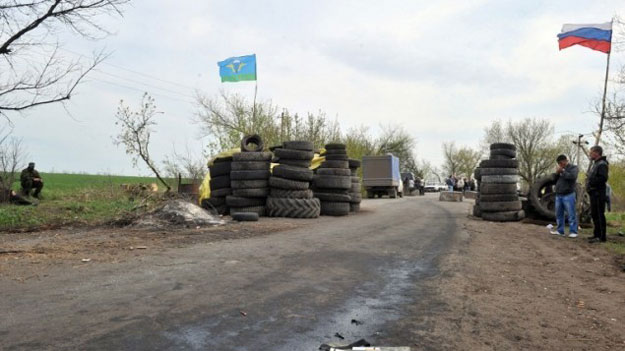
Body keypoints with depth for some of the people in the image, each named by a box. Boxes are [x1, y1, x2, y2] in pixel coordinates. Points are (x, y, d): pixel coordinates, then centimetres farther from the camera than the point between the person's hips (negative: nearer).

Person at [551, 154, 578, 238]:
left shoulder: (573, 167, -1)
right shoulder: (560, 169, 18)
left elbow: (572, 176, -19)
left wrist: (562, 171, -12)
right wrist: (557, 173, -1)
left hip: (568, 195, -7)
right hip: (558, 195, 7)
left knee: (571, 214, -6)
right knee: (559, 214, 9)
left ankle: (573, 231, -5)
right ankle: (560, 230, 15)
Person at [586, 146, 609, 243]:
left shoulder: (602, 164, -12)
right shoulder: (596, 164, 20)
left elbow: (603, 178, -24)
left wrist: (591, 181, -17)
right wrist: (588, 180, 6)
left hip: (598, 193, -10)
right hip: (594, 193, 10)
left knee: (599, 214, -8)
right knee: (594, 214, 15)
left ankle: (601, 237, -5)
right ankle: (597, 234, 23)